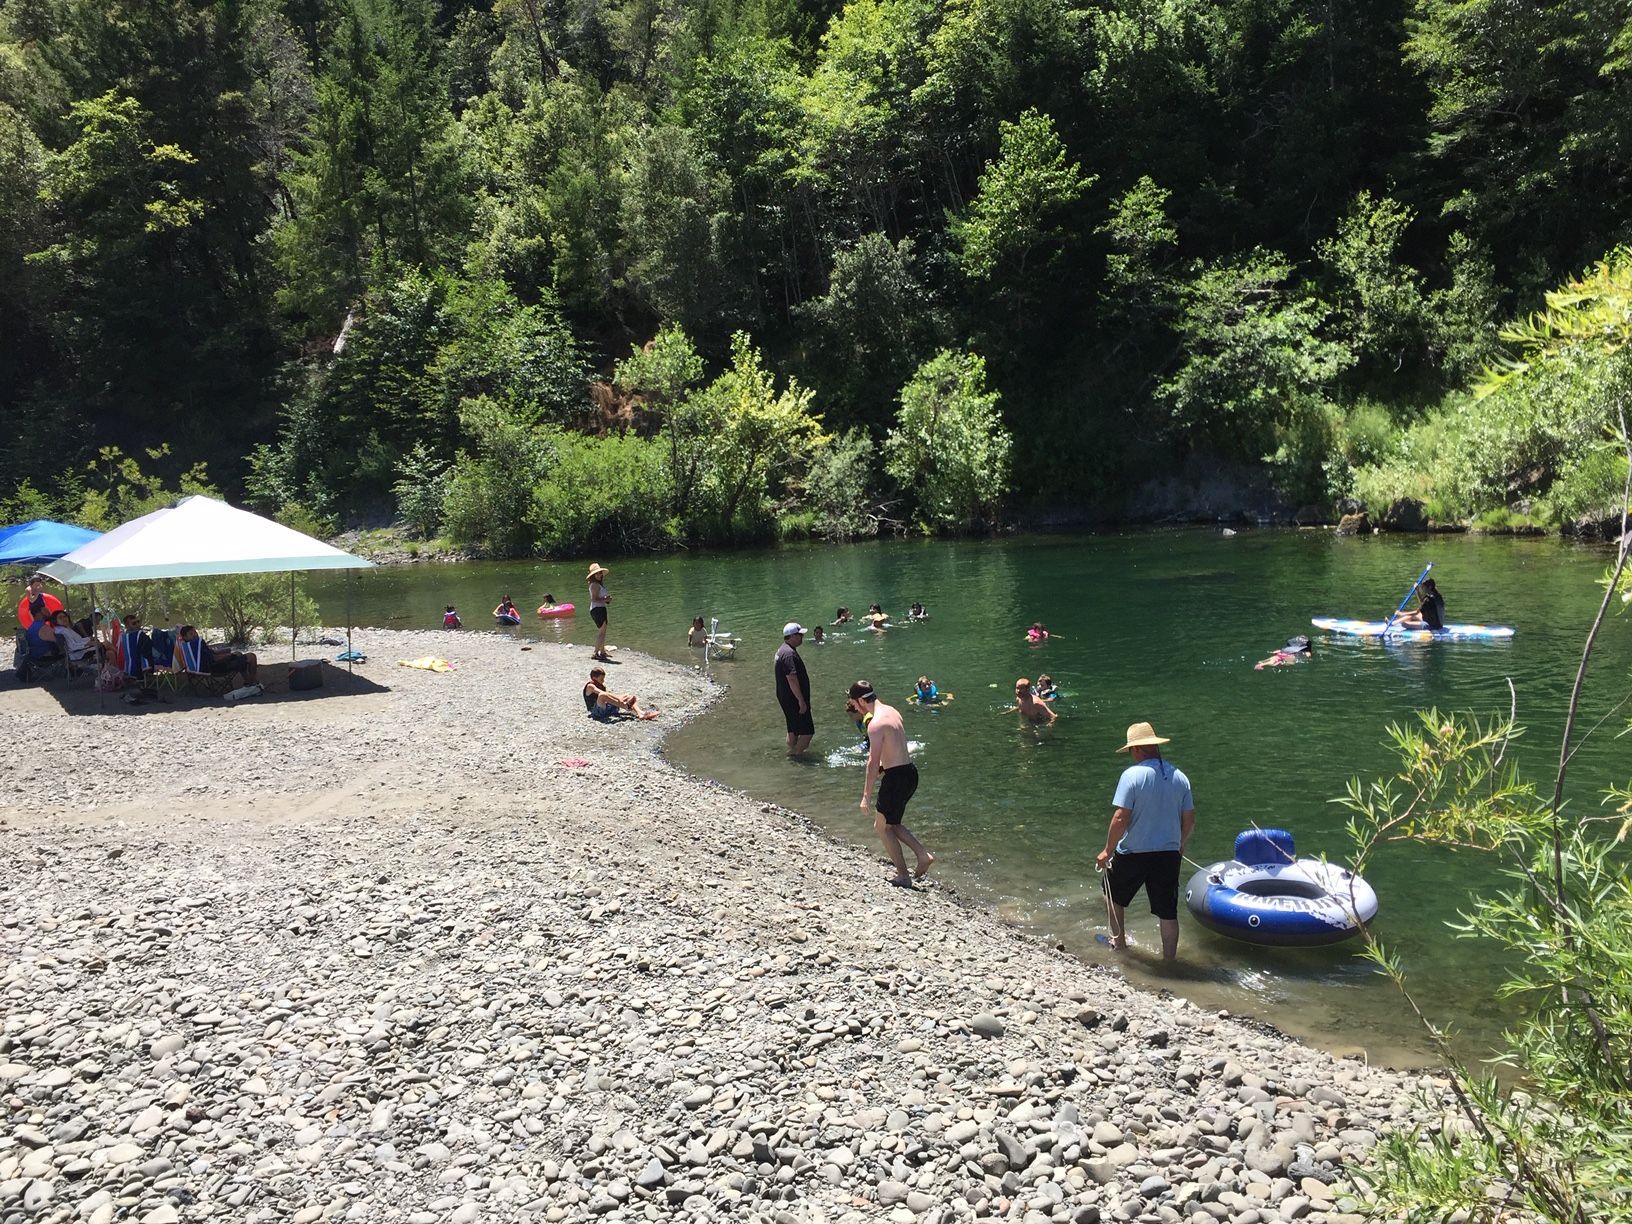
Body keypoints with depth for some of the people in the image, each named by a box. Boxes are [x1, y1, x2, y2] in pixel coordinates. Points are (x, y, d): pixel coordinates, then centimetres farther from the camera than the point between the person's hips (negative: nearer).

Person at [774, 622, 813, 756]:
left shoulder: (783, 649, 12)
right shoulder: (789, 654, -22)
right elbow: (792, 679, -27)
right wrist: (801, 700, -24)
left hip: (785, 697, 11)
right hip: (793, 698, -11)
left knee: (793, 729, 19)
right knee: (807, 730, -4)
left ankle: (792, 752, 25)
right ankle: (797, 754, 0)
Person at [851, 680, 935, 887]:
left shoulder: (875, 724, -20)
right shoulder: (892, 711, 9)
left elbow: (873, 762, -21)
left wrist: (866, 796, -16)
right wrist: (882, 768, 30)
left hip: (897, 777, -9)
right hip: (909, 771, 9)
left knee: (882, 826, 7)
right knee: (891, 824, 21)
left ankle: (903, 876, 10)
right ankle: (923, 855, 14)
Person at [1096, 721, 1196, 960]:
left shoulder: (1132, 775, -15)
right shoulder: (1179, 777, 0)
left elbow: (1121, 819, -19)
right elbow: (1190, 821, 6)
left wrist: (1108, 850, -7)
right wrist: (1180, 846, 23)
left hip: (1133, 853, -3)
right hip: (1169, 853, 3)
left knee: (1114, 894, 23)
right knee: (1168, 912, 11)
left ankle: (1119, 942, 34)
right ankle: (1169, 959, 19)